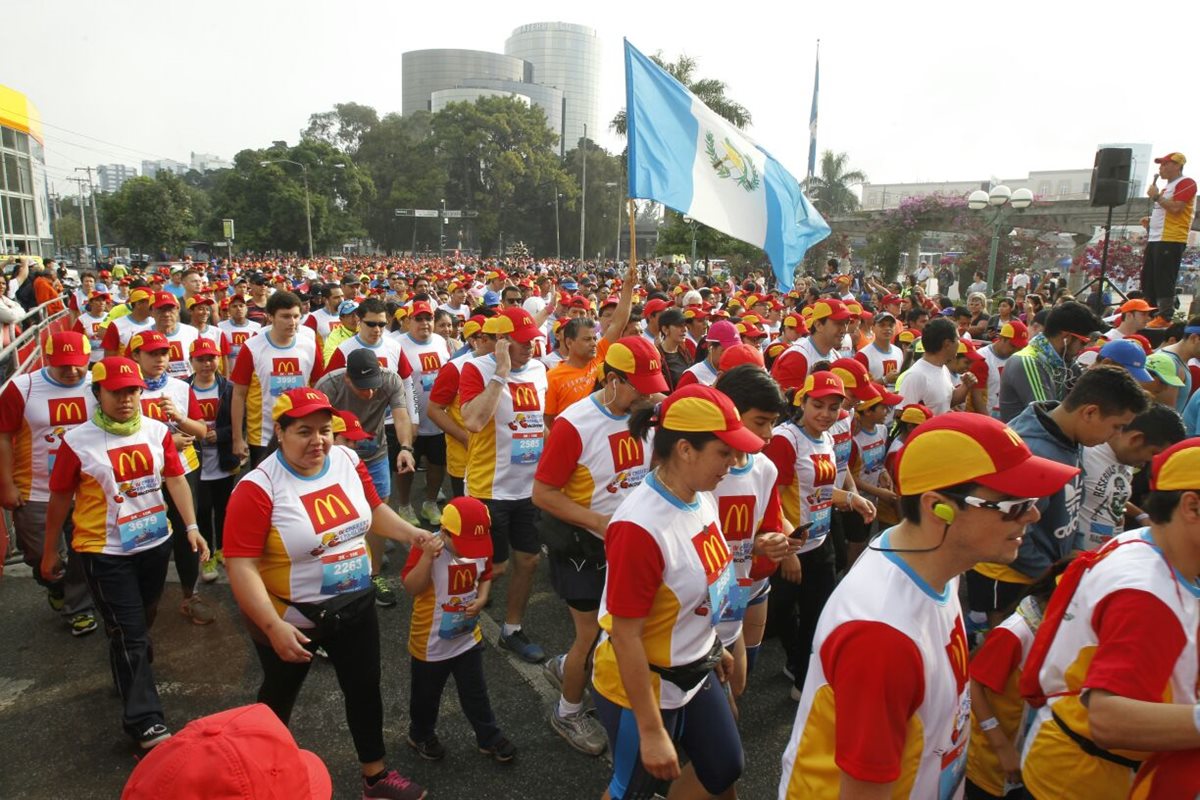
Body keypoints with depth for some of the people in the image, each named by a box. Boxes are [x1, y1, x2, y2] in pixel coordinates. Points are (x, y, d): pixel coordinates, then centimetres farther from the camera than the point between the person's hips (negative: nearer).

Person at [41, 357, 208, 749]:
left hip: (155, 543, 4)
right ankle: (144, 721, 5)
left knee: (142, 621, 23)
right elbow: (60, 499, -3)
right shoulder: (78, 441, -13)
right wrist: (50, 553, 5)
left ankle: (130, 670, 50)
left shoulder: (157, 431, -3)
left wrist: (191, 527, -9)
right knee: (128, 633, -2)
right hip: (104, 552, -4)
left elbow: (176, 480, 0)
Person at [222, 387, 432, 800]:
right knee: (279, 696, 22)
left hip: (356, 606, 4)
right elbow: (241, 567, -26)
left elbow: (374, 509, 7)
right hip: (291, 618, -4)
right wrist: (274, 627, -30)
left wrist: (410, 533, -10)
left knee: (365, 688, 18)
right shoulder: (259, 488, -26)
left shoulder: (348, 460, -9)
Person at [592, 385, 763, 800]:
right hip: (642, 687, -7)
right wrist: (651, 732, -19)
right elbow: (625, 636, -26)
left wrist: (712, 645, 19)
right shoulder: (640, 526, -32)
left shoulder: (701, 497, -6)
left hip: (696, 672, 8)